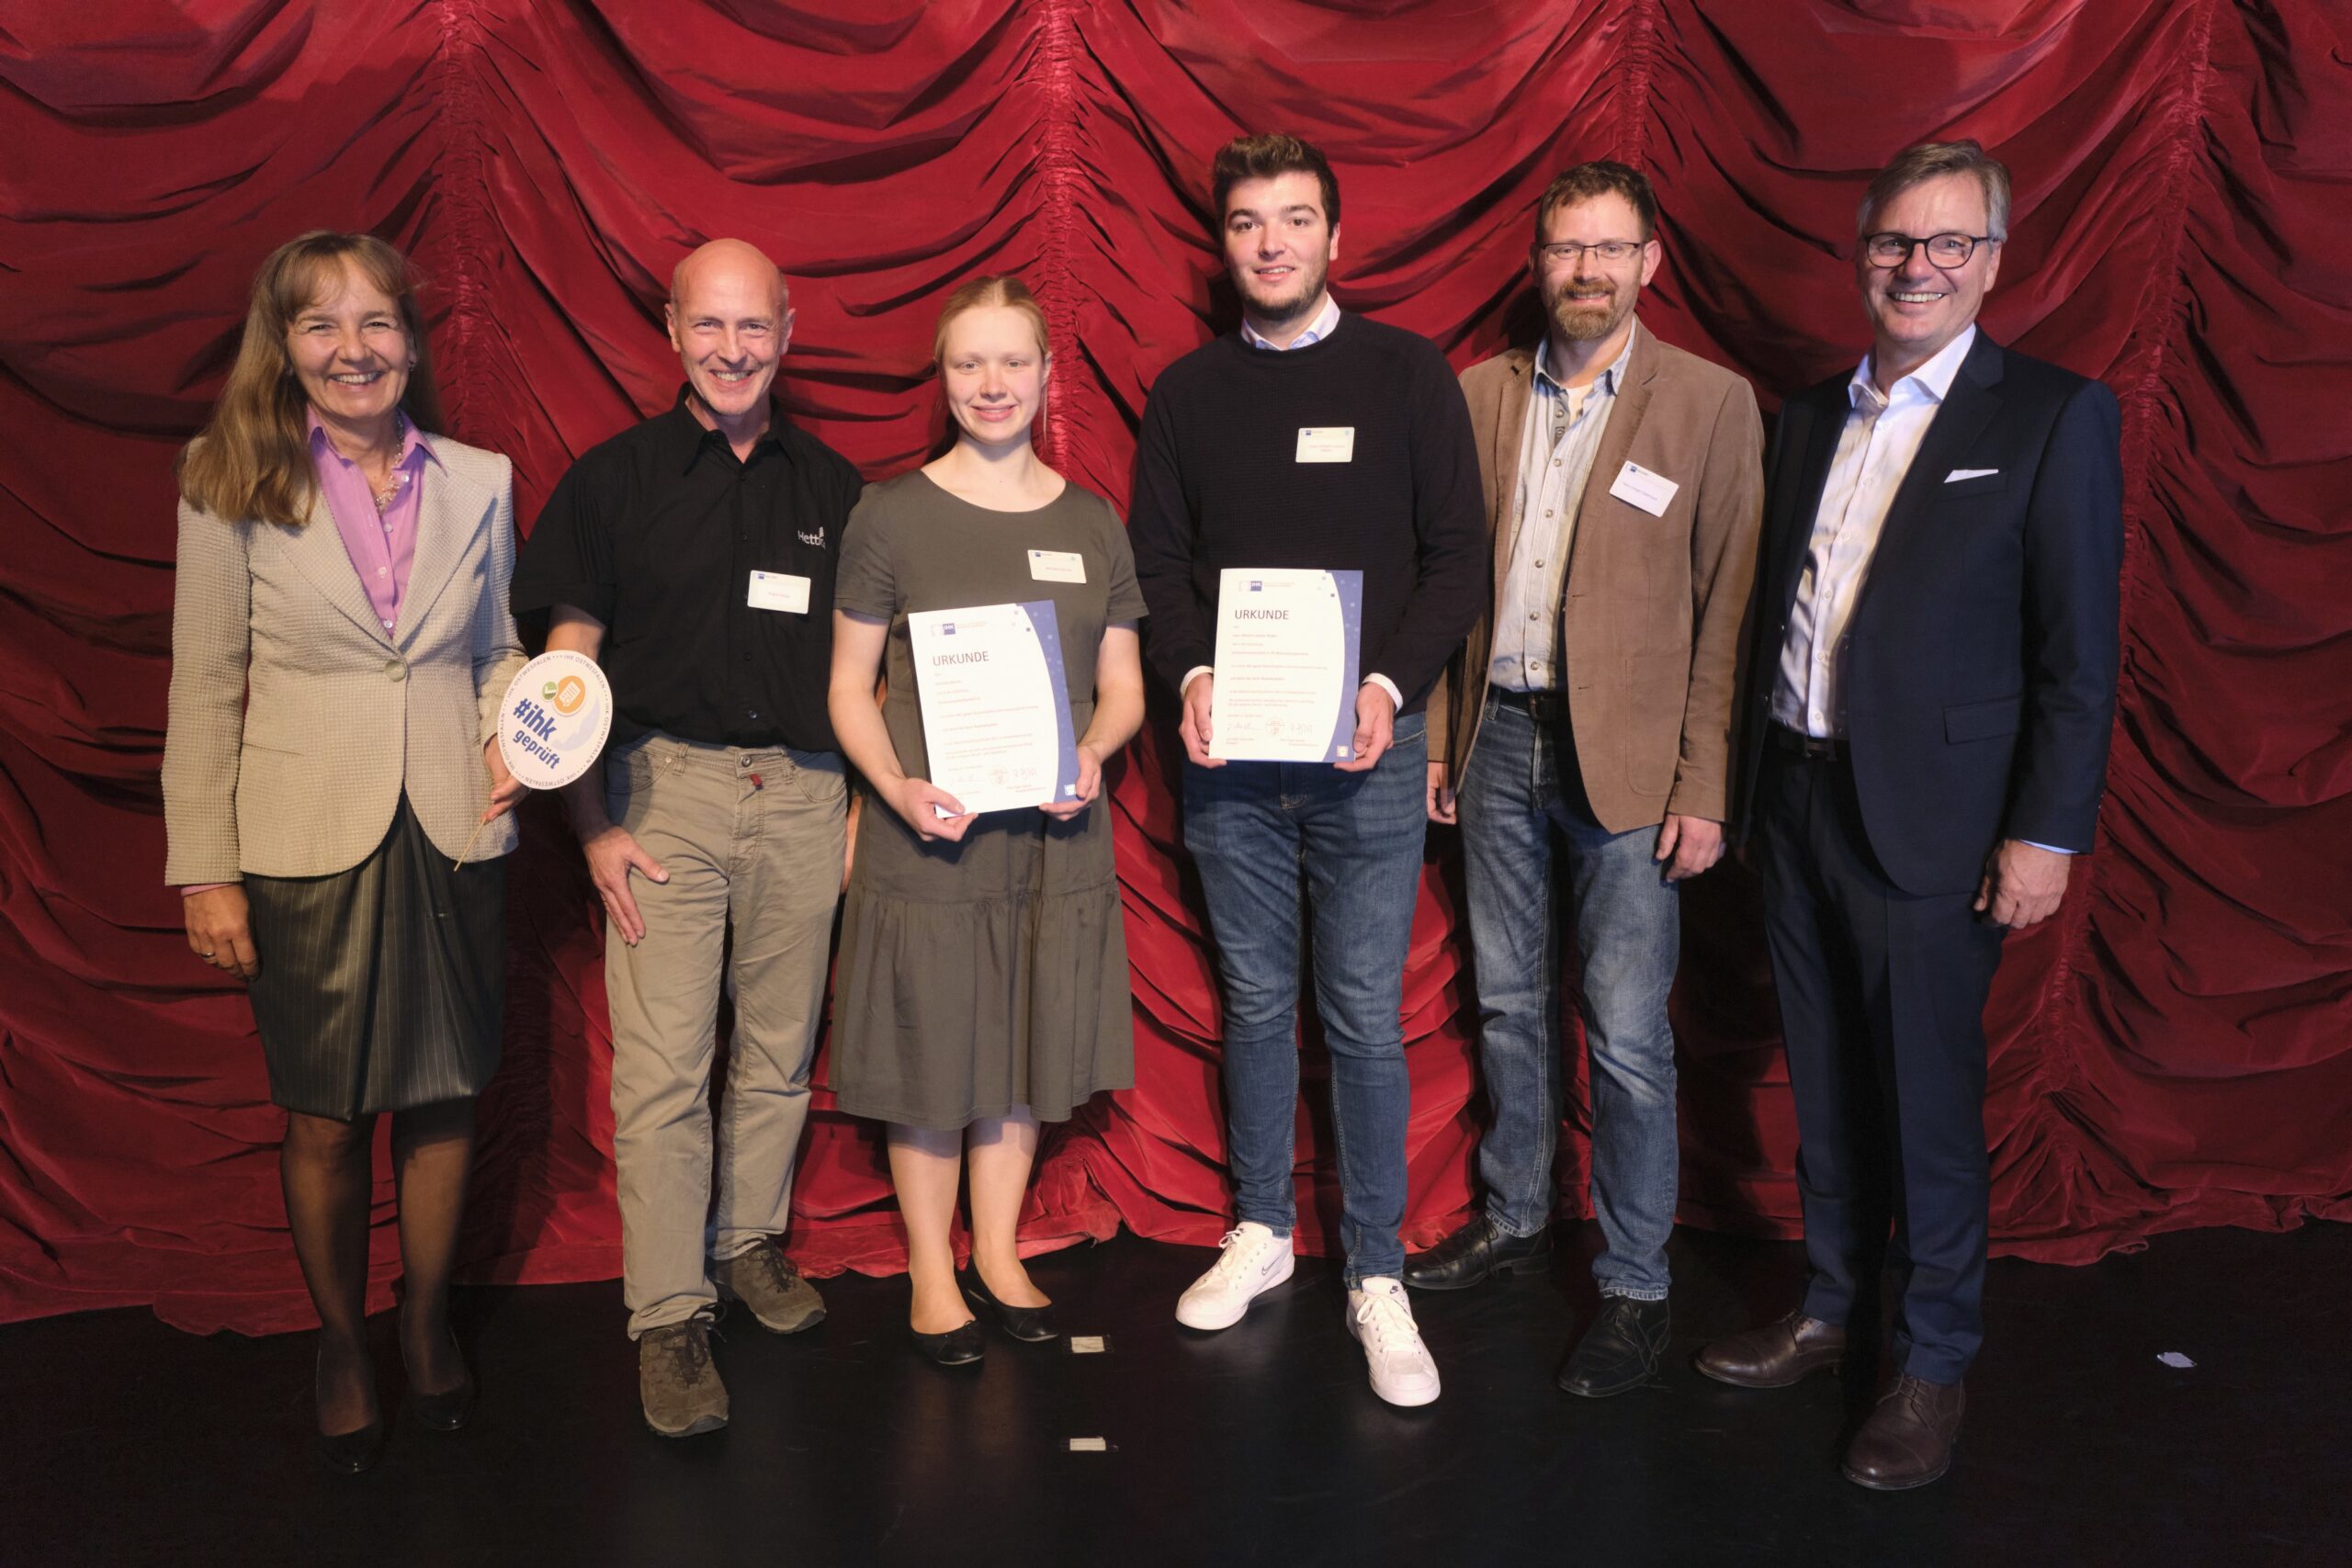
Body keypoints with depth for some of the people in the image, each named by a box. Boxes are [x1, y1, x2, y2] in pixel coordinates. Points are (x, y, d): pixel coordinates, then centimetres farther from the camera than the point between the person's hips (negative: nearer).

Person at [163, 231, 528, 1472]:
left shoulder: (479, 481, 4)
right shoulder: (234, 488, -3)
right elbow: (204, 694, -2)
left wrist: (514, 737, -7)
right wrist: (205, 869, -4)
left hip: (452, 841, 2)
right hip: (307, 848, -2)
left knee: (443, 1104, 12)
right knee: (325, 1124, 9)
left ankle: (428, 1324, 34)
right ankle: (341, 1345, 31)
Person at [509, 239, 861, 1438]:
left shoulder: (831, 485, 10)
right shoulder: (613, 478, 2)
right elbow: (568, 664, 1)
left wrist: (862, 800, 7)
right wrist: (593, 827, -5)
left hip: (803, 796, 3)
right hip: (667, 788, -2)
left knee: (781, 1052, 11)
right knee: (661, 1069, -4)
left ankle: (750, 1241, 31)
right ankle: (668, 1316, 6)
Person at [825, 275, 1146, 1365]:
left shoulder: (1091, 524, 7)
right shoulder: (892, 517, -2)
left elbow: (1123, 684, 10)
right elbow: (850, 687, -1)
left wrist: (1090, 753, -11)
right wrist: (898, 789, -18)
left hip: (1054, 832, 3)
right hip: (928, 836, -3)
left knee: (1025, 1053, 13)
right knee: (931, 1060, 5)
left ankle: (997, 1254, 32)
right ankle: (931, 1270, 25)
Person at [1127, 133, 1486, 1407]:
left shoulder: (1407, 374, 3)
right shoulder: (1188, 391, 10)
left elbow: (1455, 557, -1)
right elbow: (1157, 560, 9)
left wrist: (1391, 686, -15)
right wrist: (1192, 677, -10)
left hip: (1364, 746, -2)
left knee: (1363, 1015, 0)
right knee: (1255, 1001, 12)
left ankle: (1376, 1276, 13)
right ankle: (1260, 1231, 28)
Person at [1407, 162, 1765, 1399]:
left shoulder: (1710, 404, -4)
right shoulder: (1480, 394, 8)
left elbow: (1729, 608, -6)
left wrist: (1705, 787, -10)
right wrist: (1436, 736, 7)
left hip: (1627, 757, -4)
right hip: (1498, 739, 4)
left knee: (1627, 1035, 0)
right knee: (1508, 1003, 16)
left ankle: (1635, 1285, 15)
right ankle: (1515, 1218, 34)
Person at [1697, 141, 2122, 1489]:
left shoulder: (2055, 419, -6)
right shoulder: (1810, 418, 12)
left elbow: (2079, 655, -8)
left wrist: (2047, 832, -12)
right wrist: (1748, 776, 8)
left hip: (1931, 818, -5)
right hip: (1797, 796, 6)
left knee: (1929, 1098, 4)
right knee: (1826, 1082, 16)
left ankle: (1936, 1362, 22)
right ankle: (1833, 1308, 33)